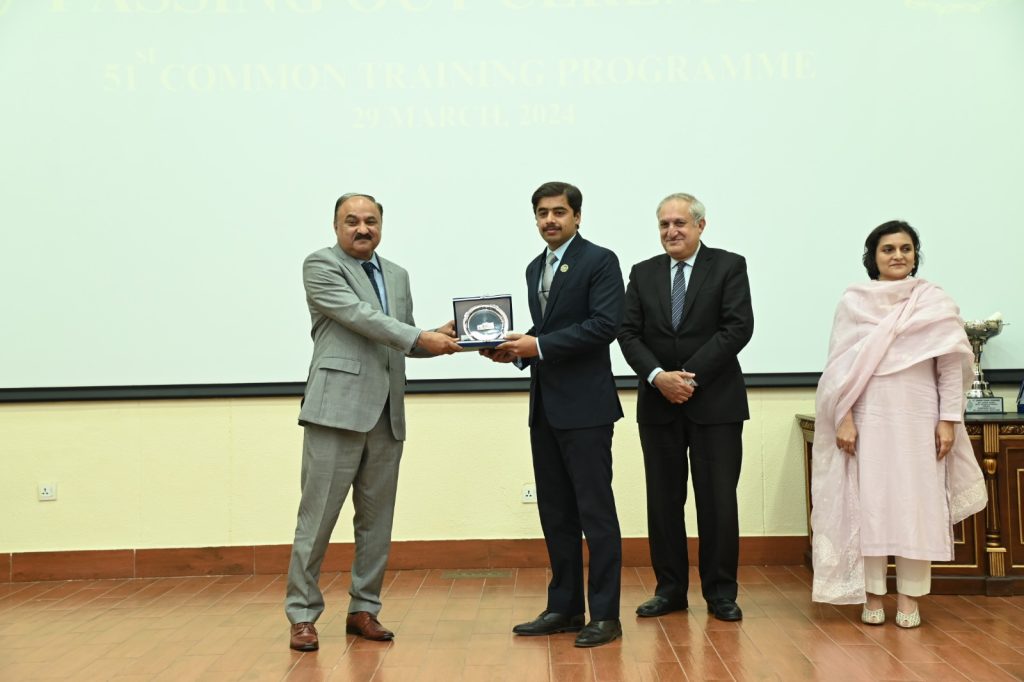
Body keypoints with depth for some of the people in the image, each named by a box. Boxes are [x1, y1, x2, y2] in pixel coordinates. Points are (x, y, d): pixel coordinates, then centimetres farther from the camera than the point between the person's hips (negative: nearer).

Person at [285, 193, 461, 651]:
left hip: (387, 410, 6)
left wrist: (437, 340, 0)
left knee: (377, 518, 9)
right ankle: (302, 614, 8)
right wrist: (421, 338, -18)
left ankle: (364, 609, 20)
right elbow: (358, 315, -14)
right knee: (318, 514, -3)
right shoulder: (321, 264, 0)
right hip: (338, 405, -6)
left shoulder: (397, 275, 19)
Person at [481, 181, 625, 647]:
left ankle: (605, 615, 4)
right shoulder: (535, 268, 18)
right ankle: (564, 608, 20)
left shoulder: (599, 261, -5)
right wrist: (518, 350, 1)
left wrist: (540, 345, -18)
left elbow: (605, 324, -16)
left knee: (595, 511, -3)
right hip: (545, 407, 8)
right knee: (555, 513, 11)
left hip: (585, 405, -8)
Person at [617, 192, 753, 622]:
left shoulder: (729, 267, 1)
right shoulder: (643, 274, 10)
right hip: (658, 404, 3)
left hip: (715, 402, -3)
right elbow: (629, 333, 3)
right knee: (663, 500, 7)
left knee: (718, 500, 2)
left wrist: (690, 376, -15)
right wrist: (657, 376, -14)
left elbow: (738, 327, -10)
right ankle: (670, 588, 18)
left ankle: (720, 592, 14)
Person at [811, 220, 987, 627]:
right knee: (869, 504, 2)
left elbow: (952, 366, 2)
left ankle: (909, 598, 12)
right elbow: (840, 367, 0)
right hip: (869, 418, 0)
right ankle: (872, 595, 11)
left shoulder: (935, 301, 4)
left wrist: (948, 420, -4)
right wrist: (843, 420, -7)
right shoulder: (853, 302, 3)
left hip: (920, 419, 1)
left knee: (917, 505, 3)